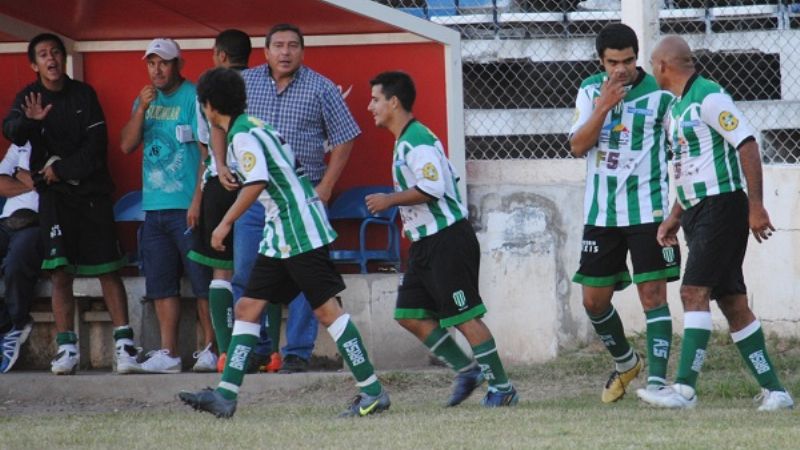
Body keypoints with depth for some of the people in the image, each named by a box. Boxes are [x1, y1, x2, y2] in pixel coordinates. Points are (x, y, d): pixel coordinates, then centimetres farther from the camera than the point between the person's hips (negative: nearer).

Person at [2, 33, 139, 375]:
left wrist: (62, 169, -9)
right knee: (60, 272, -8)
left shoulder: (83, 95, 5)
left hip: (92, 189, 0)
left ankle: (124, 343, -7)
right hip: (54, 194, 0)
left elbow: (97, 143, 0)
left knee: (107, 269, -5)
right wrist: (29, 120, -38)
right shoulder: (29, 98, 3)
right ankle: (66, 347, -7)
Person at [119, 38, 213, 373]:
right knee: (161, 284, 6)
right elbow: (127, 145, 8)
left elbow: (207, 151, -9)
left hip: (187, 206, -7)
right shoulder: (146, 100, 14)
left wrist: (198, 201, -15)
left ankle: (211, 348, -1)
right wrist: (141, 109, -6)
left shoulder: (194, 97, -5)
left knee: (203, 281, -5)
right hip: (154, 207, 7)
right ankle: (168, 353, 8)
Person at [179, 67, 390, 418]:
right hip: (280, 236, 10)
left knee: (326, 308, -9)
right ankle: (225, 396, 6)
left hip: (301, 233, -10)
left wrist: (226, 224, -20)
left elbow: (257, 183, -25)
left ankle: (373, 392, -7)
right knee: (248, 307, 8)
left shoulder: (243, 136, -14)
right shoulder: (254, 127, 16)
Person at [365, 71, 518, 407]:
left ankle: (502, 388, 1)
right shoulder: (405, 141, 16)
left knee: (465, 316, -7)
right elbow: (447, 178, 23)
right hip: (425, 243, 11)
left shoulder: (417, 141, -16)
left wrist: (390, 200, -18)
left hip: (447, 240, -11)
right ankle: (467, 370, 13)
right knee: (409, 314, 7)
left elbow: (431, 188, -27)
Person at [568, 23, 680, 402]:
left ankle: (656, 381, -12)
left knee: (653, 293, -11)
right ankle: (625, 363, 32)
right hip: (601, 213, 4)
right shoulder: (590, 91, 6)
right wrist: (603, 107, -16)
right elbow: (577, 146, -3)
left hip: (648, 211, -4)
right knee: (594, 300, 9)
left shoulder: (658, 93, -5)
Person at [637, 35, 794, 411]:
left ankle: (685, 388, -22)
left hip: (722, 206, -9)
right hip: (698, 211, 9)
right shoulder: (678, 108, 17)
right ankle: (773, 390, 10)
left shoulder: (709, 98, -12)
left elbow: (747, 145, -17)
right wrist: (674, 218, 21)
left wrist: (756, 206, -21)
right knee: (732, 303, 7)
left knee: (694, 292, -16)